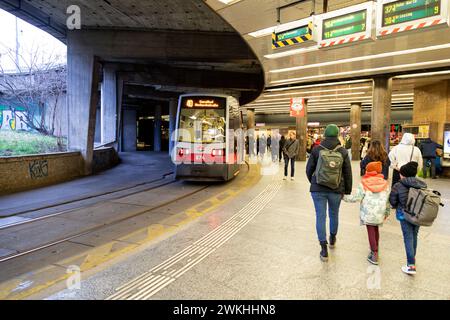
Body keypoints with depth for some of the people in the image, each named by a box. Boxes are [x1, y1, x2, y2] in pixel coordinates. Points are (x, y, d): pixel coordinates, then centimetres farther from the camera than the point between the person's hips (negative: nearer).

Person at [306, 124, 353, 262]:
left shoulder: (317, 150, -6)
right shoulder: (343, 151, -3)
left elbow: (309, 169, 0)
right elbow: (348, 173, 2)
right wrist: (347, 190, 13)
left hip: (318, 189, -2)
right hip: (336, 189, 2)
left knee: (320, 216, 3)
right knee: (334, 214, 22)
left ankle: (324, 250, 3)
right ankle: (332, 239, 44)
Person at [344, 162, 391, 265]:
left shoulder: (364, 184, -7)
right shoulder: (385, 184, 5)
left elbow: (357, 198, -10)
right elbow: (388, 200, 9)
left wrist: (344, 197, 4)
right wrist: (387, 212, 22)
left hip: (368, 213, -4)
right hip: (380, 213, 4)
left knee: (371, 230, 3)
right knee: (376, 229, 21)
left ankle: (374, 254, 0)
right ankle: (375, 249, 35)